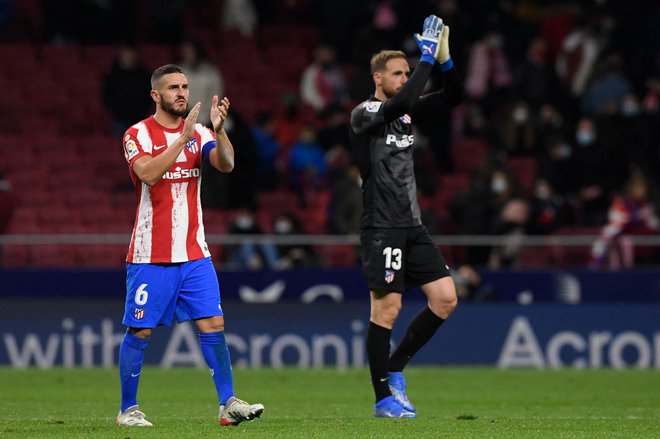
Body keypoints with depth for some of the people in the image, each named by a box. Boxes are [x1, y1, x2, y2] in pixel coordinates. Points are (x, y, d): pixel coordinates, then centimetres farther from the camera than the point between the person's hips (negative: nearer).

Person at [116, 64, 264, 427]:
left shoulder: (198, 133, 8)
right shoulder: (138, 135, -5)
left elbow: (226, 165, -8)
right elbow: (149, 173, -23)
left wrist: (218, 129, -24)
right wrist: (184, 137, -27)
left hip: (194, 254, 4)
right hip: (150, 257, -4)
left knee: (213, 325, -4)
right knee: (139, 332, 1)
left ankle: (228, 404, -2)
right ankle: (128, 409, 11)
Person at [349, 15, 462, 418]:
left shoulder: (406, 111, 14)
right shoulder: (364, 114, -8)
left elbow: (454, 97, 9)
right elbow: (400, 103, -27)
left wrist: (444, 58, -6)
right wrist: (426, 58, -22)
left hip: (412, 226, 8)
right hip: (382, 229, -7)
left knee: (446, 299, 1)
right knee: (387, 310, -7)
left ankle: (395, 368, 14)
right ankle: (384, 397, 2)